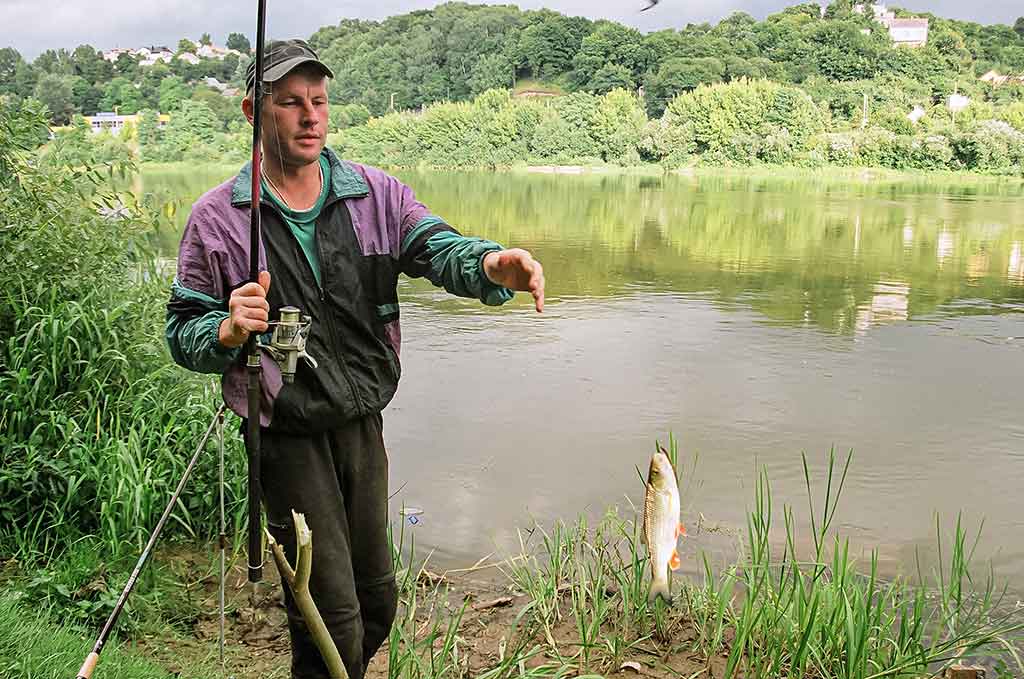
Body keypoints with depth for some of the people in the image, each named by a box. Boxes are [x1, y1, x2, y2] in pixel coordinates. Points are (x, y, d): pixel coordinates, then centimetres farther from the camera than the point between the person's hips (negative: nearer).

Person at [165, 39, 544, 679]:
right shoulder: (216, 217, -5)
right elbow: (183, 334, -2)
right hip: (289, 438, -4)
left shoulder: (376, 193, 0)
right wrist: (230, 330, -25)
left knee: (379, 597, 19)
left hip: (364, 424, 4)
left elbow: (440, 248, -16)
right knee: (333, 617, -2)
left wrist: (491, 265, -39)